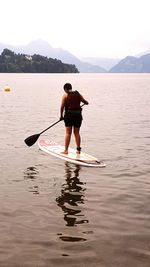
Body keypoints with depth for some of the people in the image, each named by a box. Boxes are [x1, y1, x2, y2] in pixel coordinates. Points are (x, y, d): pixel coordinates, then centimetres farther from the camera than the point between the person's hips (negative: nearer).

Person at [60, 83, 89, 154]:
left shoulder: (65, 95, -3)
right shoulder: (78, 94, 7)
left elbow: (62, 107, -8)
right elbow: (86, 102, 12)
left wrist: (61, 115, 3)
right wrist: (86, 102, 35)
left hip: (69, 115, -3)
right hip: (78, 115, 3)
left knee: (68, 133, 1)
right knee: (77, 133, 10)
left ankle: (66, 150, 1)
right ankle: (78, 149, 12)